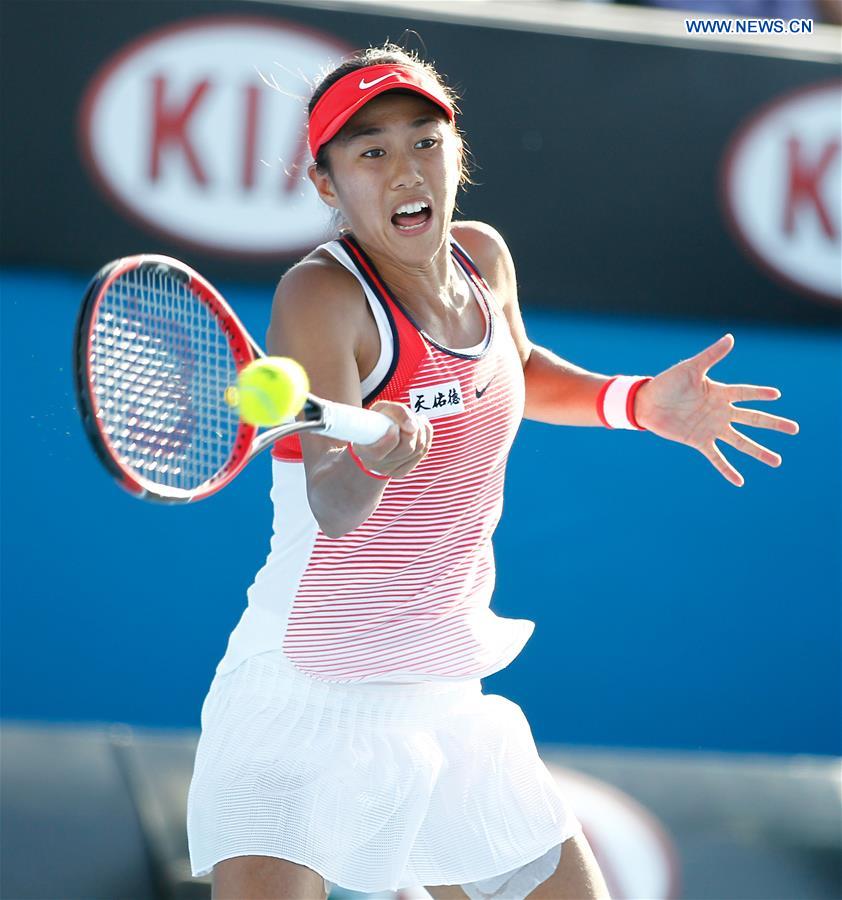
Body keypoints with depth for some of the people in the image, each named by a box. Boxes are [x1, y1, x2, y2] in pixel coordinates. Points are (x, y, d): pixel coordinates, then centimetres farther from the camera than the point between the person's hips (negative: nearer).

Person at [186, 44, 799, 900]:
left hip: (447, 706, 7)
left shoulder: (482, 259, 2)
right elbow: (332, 509, -30)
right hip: (298, 704, -7)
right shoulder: (321, 296, -18)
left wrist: (638, 400, 13)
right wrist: (370, 463, -51)